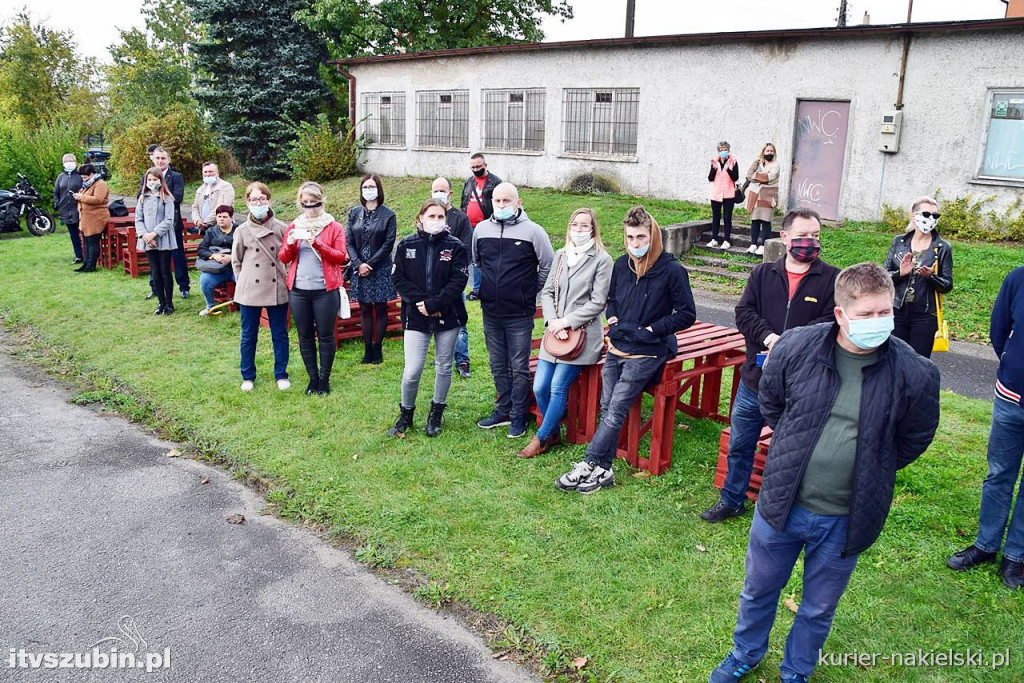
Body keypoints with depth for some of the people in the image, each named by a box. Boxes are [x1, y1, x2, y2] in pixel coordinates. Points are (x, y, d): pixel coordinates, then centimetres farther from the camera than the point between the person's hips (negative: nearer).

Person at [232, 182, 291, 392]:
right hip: (249, 291, 0)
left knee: (280, 334, 8)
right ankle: (247, 376, 23)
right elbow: (236, 261, 9)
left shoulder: (280, 228, -1)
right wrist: (243, 283, 4)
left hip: (277, 289, 0)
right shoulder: (242, 231, 0)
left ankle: (281, 375, 21)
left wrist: (286, 279, 0)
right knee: (248, 335, 10)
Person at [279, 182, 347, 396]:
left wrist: (318, 244, -20)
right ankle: (313, 378, 21)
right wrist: (290, 244, -12)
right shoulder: (294, 227, 11)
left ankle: (324, 379, 16)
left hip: (325, 290, -3)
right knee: (305, 337, 9)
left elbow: (341, 257, -8)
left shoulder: (334, 227, 2)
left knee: (325, 336, 3)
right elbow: (283, 258, 9)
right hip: (298, 291, 3)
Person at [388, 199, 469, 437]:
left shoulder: (456, 246, -3)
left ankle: (436, 413, 31)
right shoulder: (407, 245, 0)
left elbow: (458, 281, -10)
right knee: (411, 372, -5)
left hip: (448, 317, 0)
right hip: (416, 317, 0)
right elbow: (399, 278, -2)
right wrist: (421, 302, -14)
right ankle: (406, 414, 19)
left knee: (444, 367, 12)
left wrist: (434, 304, -18)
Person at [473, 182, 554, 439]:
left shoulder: (532, 231, -8)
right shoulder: (481, 229, 4)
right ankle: (503, 410, 29)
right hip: (490, 312, 4)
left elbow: (548, 266, 1)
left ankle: (518, 417, 14)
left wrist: (531, 291, 4)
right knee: (498, 365, 15)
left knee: (519, 367, 3)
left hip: (520, 314, -4)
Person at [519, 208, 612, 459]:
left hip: (583, 334, -5)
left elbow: (598, 302, -9)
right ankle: (553, 433, 22)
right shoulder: (560, 255, 12)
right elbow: (547, 292, 10)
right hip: (556, 333, 5)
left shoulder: (602, 260, -5)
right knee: (539, 387, 0)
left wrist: (566, 321, -13)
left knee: (558, 387, -10)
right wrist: (552, 321, -7)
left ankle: (541, 438, 5)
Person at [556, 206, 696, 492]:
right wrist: (612, 319, 4)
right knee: (607, 407, 6)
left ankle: (590, 465, -5)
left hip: (646, 353, -6)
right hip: (616, 347, 6)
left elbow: (687, 315, -7)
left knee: (616, 410, -9)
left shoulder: (672, 270, -11)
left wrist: (651, 329, -13)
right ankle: (602, 470, 11)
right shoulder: (622, 264, 7)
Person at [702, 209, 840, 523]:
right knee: (740, 444, 15)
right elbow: (744, 312, -4)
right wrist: (770, 339, -21)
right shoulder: (762, 273, 5)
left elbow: (830, 323, -14)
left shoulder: (832, 279, -3)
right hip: (755, 379, 3)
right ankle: (732, 501, 34)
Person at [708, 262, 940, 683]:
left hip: (845, 520, -1)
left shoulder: (915, 374, -17)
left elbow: (914, 439, 2)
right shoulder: (796, 347, -14)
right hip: (782, 504, 1)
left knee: (819, 609, 20)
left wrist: (866, 471, 5)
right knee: (759, 590, 21)